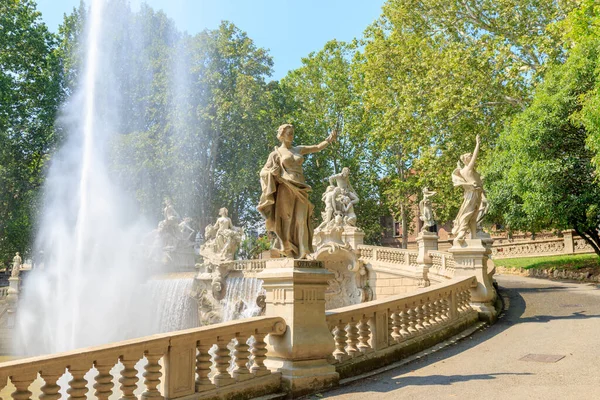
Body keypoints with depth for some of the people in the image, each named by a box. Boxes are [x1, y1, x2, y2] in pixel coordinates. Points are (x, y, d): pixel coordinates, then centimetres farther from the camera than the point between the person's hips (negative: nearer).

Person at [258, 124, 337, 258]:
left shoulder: (299, 149, 19)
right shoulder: (276, 153, 7)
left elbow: (317, 147, 13)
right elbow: (264, 171, 6)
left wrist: (329, 139, -2)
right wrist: (272, 171, -15)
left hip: (300, 189, 4)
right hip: (286, 188, -4)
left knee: (301, 220, -5)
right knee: (287, 220, -5)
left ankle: (302, 253, -8)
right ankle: (287, 252, -2)